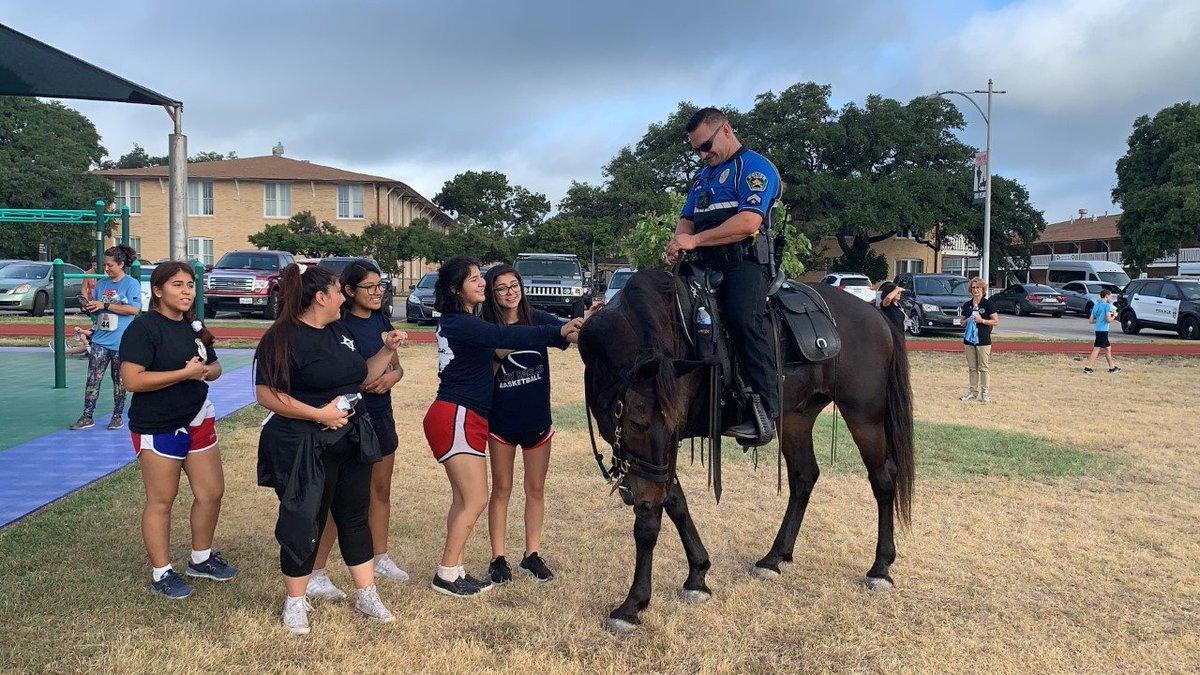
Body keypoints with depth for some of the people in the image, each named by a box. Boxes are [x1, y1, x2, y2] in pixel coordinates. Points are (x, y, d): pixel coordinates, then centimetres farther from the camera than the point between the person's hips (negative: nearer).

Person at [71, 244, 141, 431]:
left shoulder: (132, 284, -5)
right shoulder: (101, 284, 11)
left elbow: (134, 309, -16)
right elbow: (95, 307, 20)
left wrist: (105, 305, -17)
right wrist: (89, 307, -4)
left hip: (121, 342, -4)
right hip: (100, 340, 4)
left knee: (119, 380, 7)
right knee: (92, 378, -1)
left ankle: (117, 417, 17)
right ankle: (87, 417, 3)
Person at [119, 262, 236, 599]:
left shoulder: (194, 325, 8)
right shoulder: (143, 327, -14)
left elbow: (215, 366, 18)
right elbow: (132, 380, -22)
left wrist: (206, 371, -6)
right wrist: (186, 373, -21)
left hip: (198, 420, 8)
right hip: (157, 427, -7)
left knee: (211, 492, 12)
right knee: (161, 501, 3)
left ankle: (201, 559, 31)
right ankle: (162, 573, 17)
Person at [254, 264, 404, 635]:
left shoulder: (340, 332, 12)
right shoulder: (283, 338, -14)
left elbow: (361, 378, 18)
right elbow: (267, 395, -19)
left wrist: (388, 350, 5)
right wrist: (319, 414, -22)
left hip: (350, 442, 8)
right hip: (303, 448, -7)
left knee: (354, 516, 14)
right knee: (304, 523, 4)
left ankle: (366, 595, 26)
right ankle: (295, 603, 22)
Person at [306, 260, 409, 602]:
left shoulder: (382, 322, 7)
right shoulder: (340, 327, -15)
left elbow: (396, 367, 12)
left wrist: (392, 376, -9)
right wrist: (363, 383, -29)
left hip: (381, 416, 7)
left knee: (381, 491, 17)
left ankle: (380, 559, 33)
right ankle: (315, 575, 6)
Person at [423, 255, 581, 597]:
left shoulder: (461, 322, 16)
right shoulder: (458, 323, -17)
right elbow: (504, 336, -30)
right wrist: (559, 333, -38)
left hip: (468, 419, 10)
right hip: (456, 418, -10)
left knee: (464, 499, 13)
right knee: (476, 500, -6)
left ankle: (453, 570, 20)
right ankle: (447, 575, 4)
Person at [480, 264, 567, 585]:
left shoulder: (538, 320, -7)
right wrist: (498, 357, -24)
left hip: (537, 419, 1)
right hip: (501, 421, -1)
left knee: (536, 489, 10)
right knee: (501, 488, 9)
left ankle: (532, 555, 23)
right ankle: (498, 558, 18)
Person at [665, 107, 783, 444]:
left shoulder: (755, 167, 0)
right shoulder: (702, 176, 27)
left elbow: (749, 221, -15)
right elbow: (688, 220, 25)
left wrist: (694, 240, -15)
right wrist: (679, 244, 0)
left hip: (744, 261, -9)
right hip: (707, 265, 9)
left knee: (744, 316, -32)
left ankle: (766, 413, -32)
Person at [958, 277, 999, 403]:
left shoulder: (988, 304, -4)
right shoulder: (967, 305, 11)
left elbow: (996, 321, -5)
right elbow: (962, 323, 16)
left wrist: (982, 320, -17)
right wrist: (968, 320, -5)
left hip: (983, 341, -5)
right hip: (969, 339, 5)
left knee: (983, 368, -1)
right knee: (972, 368, 8)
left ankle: (984, 393, 5)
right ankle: (973, 392, 14)